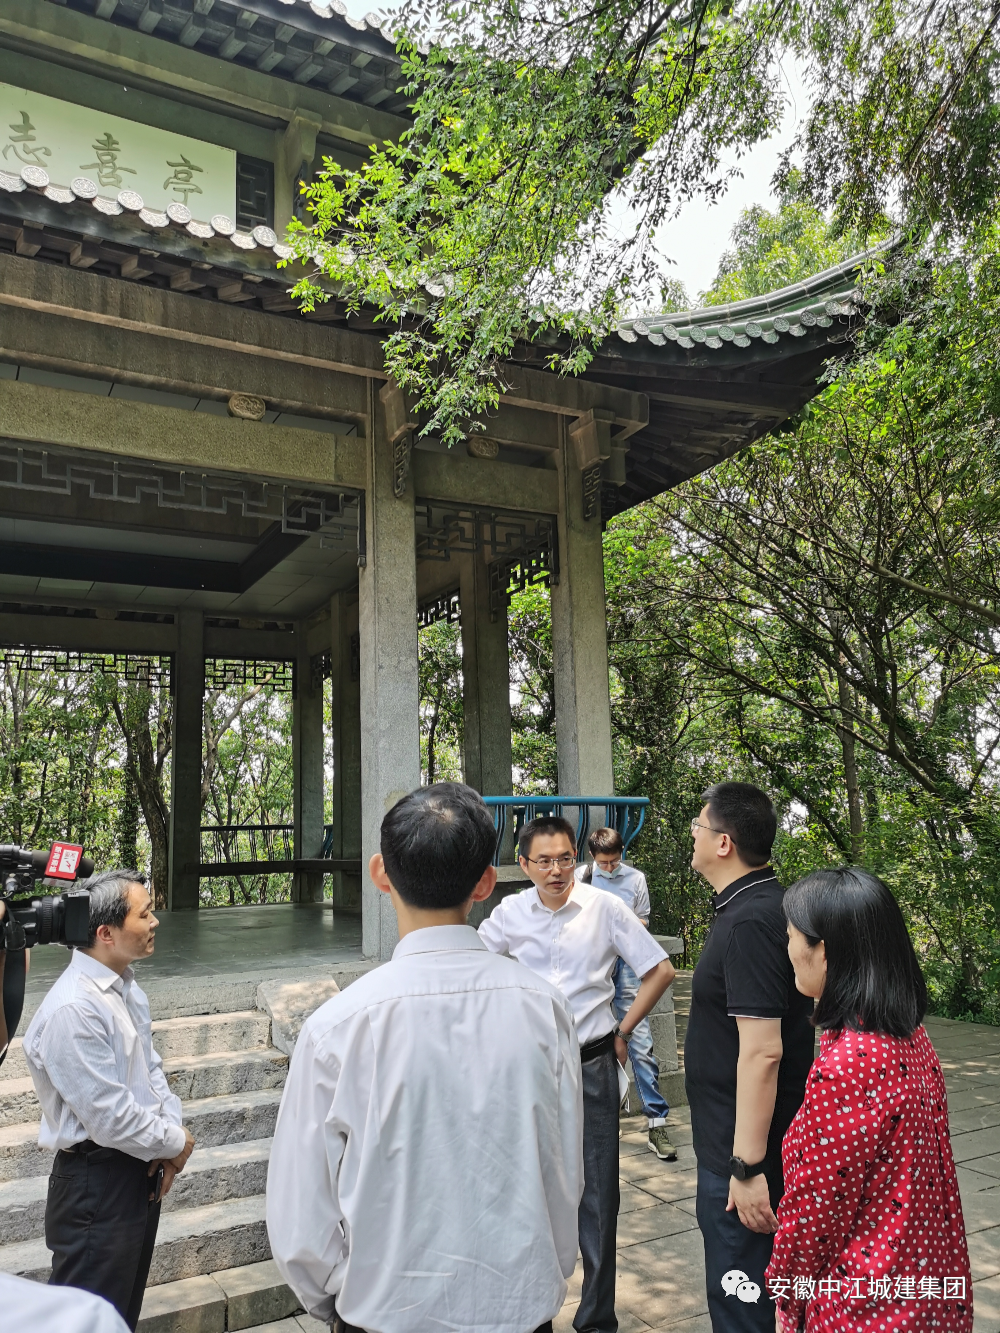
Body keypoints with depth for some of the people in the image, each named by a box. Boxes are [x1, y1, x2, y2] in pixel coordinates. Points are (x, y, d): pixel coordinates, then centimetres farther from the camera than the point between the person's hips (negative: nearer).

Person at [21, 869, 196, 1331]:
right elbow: (109, 1118, -25)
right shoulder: (72, 1009, -27)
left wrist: (171, 1128, -3)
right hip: (97, 1184, -9)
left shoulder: (127, 988, 3)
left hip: (142, 1169, 9)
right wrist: (175, 1142, -11)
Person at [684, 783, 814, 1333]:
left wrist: (748, 1167, -25)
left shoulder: (749, 922, -26)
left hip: (742, 1150, -10)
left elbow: (762, 1052, -28)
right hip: (736, 1143, 10)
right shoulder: (765, 904, 6)